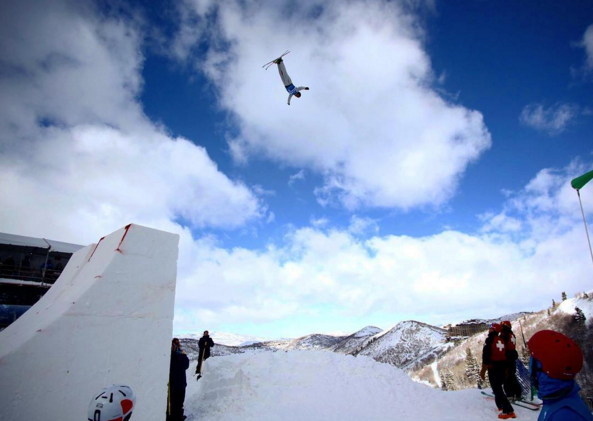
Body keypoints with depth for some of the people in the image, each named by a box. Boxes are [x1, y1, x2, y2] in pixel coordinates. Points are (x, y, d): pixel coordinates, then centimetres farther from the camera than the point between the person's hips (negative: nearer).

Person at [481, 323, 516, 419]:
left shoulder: (489, 340, -15)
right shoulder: (501, 340, 6)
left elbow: (486, 356, -19)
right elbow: (505, 354, 13)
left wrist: (483, 370, -12)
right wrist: (505, 368, 24)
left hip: (493, 367, -8)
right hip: (503, 367, 8)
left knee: (497, 389, -4)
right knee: (498, 386, 23)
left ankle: (508, 411, -9)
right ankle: (500, 405, 33)